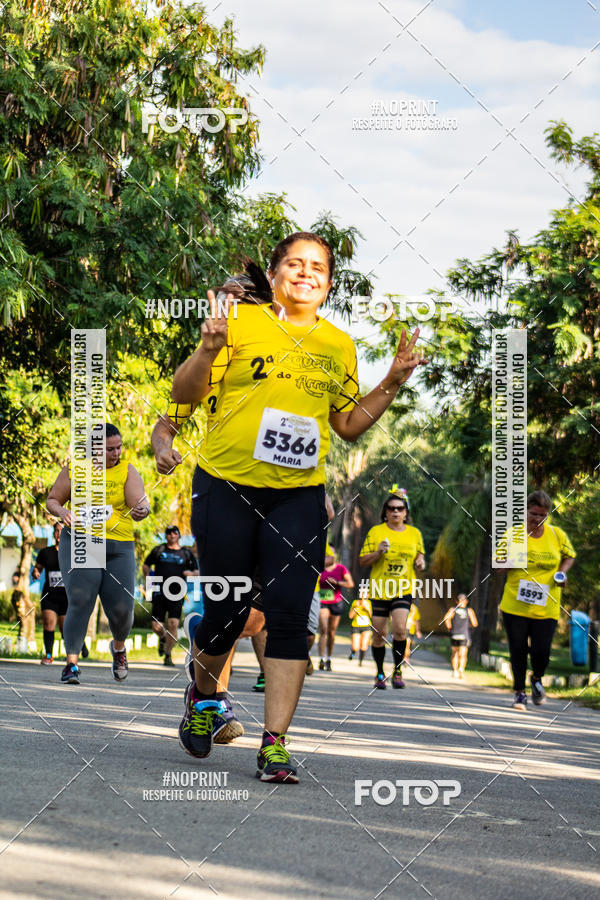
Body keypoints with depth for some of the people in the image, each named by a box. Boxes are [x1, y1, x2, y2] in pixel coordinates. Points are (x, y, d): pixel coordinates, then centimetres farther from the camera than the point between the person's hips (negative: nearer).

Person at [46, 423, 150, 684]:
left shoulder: (128, 472, 4)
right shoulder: (75, 469, 4)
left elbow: (139, 504, -9)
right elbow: (52, 499, 11)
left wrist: (142, 511, -33)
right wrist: (62, 512, -11)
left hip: (119, 548, 1)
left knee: (122, 608, -1)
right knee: (80, 602, -15)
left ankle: (118, 647, 32)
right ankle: (72, 663, -11)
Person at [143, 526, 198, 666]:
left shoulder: (186, 553, 11)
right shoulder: (158, 550, 12)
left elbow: (197, 572, 15)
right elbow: (146, 565, 21)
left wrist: (192, 573, -8)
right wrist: (147, 576, 3)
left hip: (176, 594, -1)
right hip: (159, 592, 1)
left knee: (173, 624, -14)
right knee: (156, 627, -3)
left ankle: (168, 655, 0)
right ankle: (163, 638, 34)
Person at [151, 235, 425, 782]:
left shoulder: (338, 346, 12)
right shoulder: (240, 322, 1)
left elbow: (348, 424, 19)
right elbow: (185, 394, 1)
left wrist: (392, 384, 6)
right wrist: (209, 350, -17)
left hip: (299, 496, 2)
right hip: (226, 487, -2)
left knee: (289, 615, -8)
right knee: (225, 610, 4)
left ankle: (275, 743, -4)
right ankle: (203, 695, 35)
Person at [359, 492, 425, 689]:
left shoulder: (414, 533, 6)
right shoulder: (376, 532, 0)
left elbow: (420, 553, 22)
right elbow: (362, 561, 1)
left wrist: (420, 561, -1)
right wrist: (378, 552, -16)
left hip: (404, 590, 0)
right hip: (379, 590, 0)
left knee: (400, 629, -18)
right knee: (379, 634, 4)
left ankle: (397, 671, -4)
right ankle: (380, 673, 21)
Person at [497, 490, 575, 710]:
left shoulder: (557, 535, 0)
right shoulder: (513, 533, -4)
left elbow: (569, 556, 18)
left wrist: (562, 572, -1)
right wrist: (509, 554, -22)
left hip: (546, 608, 0)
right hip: (515, 604, 0)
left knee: (541, 651, -4)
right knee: (518, 649, 2)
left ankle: (537, 680, 30)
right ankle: (519, 692, 22)